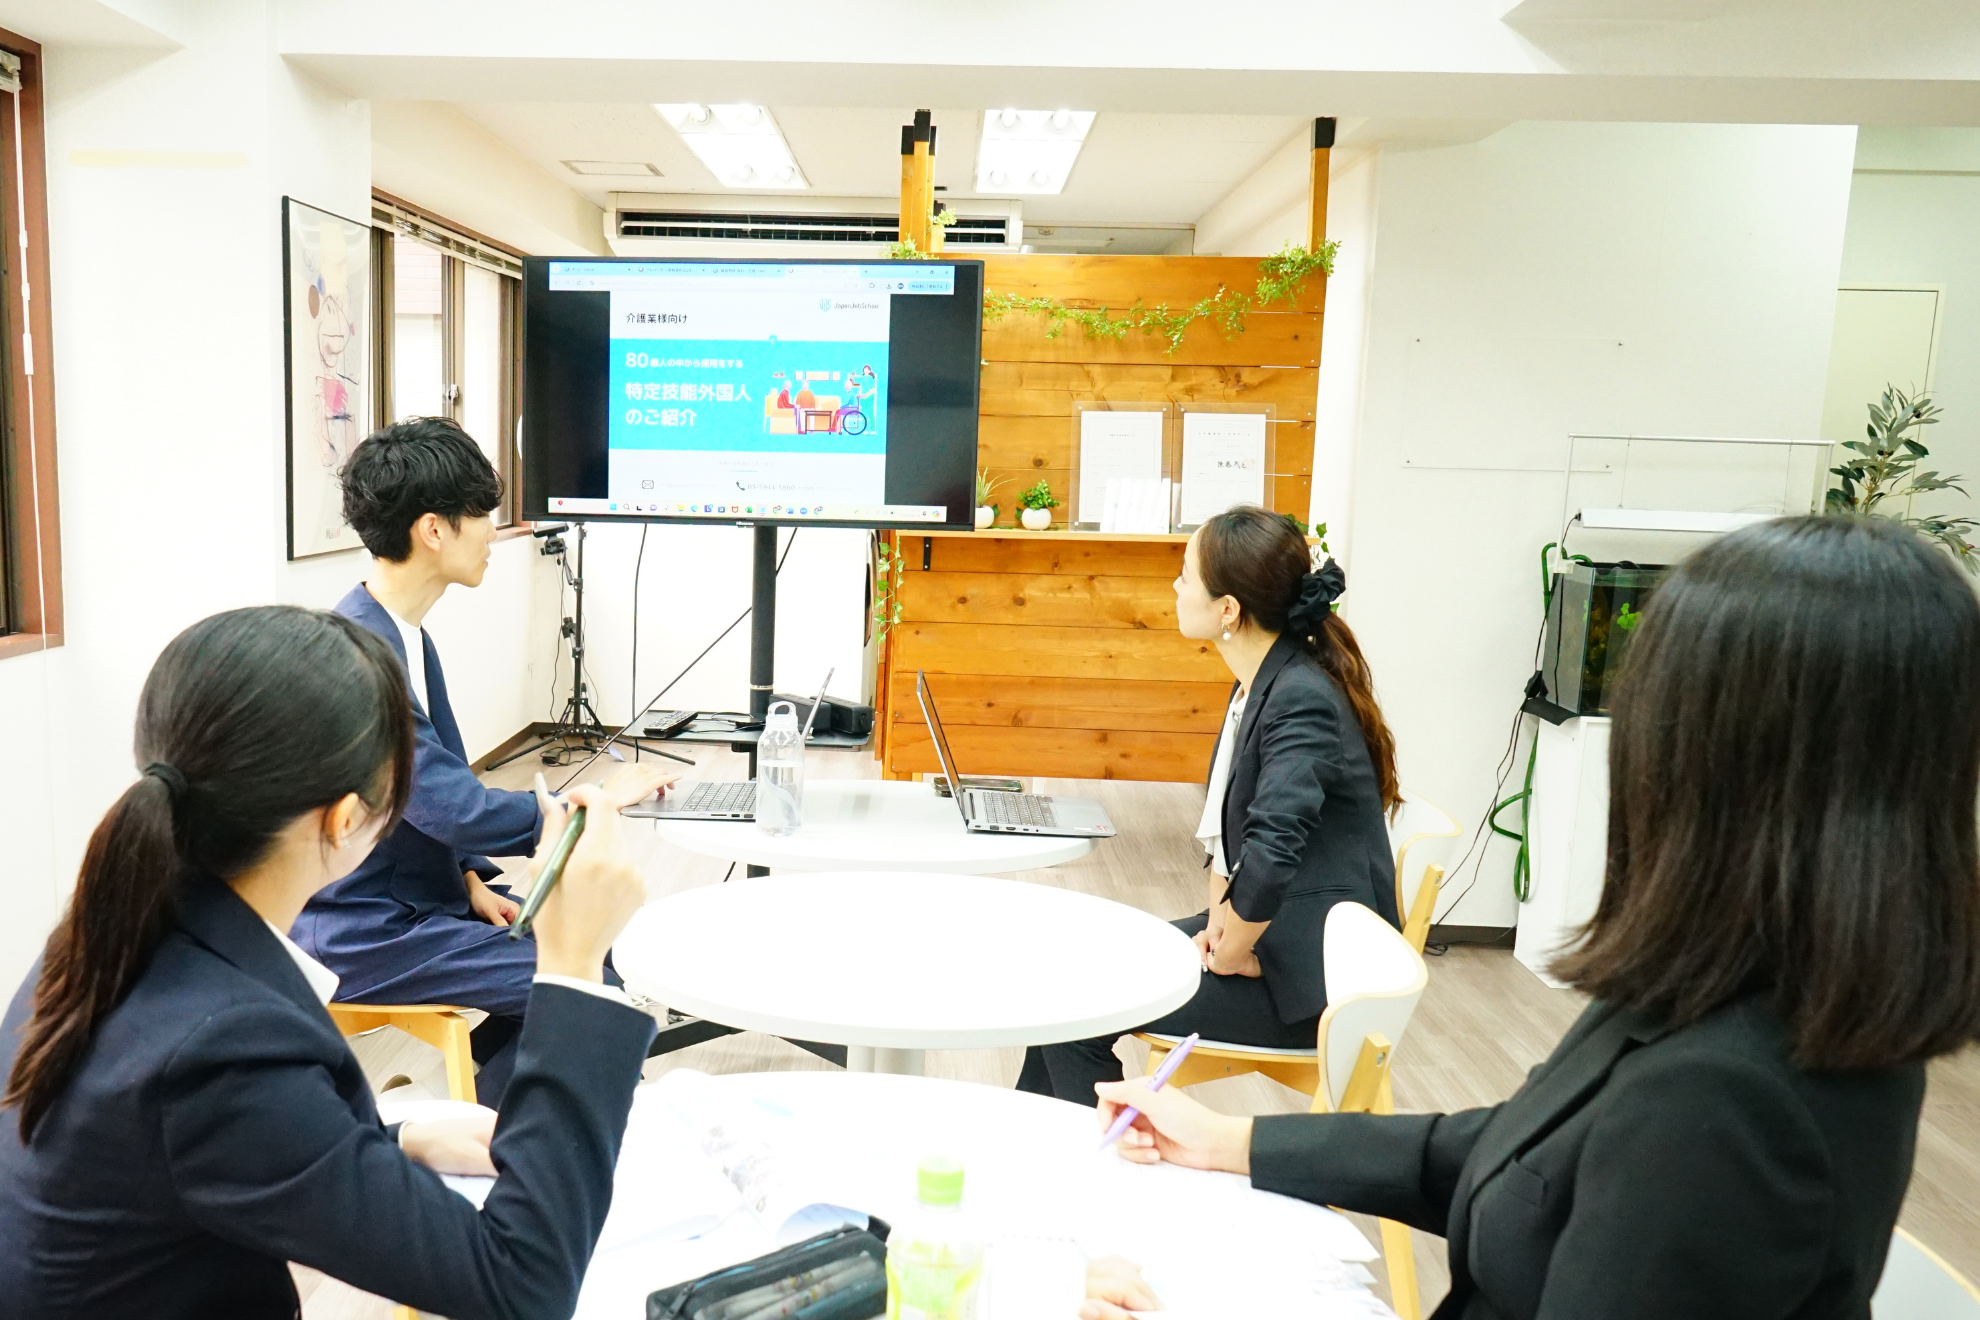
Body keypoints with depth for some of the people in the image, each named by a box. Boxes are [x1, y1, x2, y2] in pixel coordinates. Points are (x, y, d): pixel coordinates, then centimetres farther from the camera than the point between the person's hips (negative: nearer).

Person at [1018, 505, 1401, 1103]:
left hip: (1311, 978, -9)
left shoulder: (1302, 702, -25)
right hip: (1260, 930, 9)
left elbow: (1268, 858, -35)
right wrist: (1222, 914, 2)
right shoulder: (1260, 683, 5)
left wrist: (1232, 956, -19)